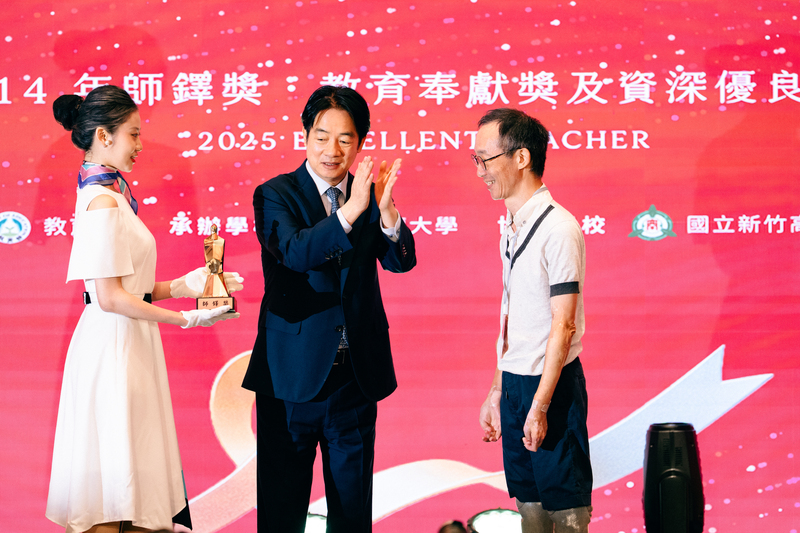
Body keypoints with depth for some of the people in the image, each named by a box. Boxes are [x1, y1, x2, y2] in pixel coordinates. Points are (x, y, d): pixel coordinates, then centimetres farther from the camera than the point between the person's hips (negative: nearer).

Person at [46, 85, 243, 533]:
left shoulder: (107, 196, 12)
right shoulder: (104, 203, -17)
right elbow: (111, 298, -20)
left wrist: (183, 286, 6)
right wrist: (186, 319, -16)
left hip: (127, 344, 9)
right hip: (114, 344, -9)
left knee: (129, 458, 12)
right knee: (113, 463, -2)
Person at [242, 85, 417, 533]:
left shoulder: (368, 197, 6)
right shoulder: (275, 195, -4)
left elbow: (401, 260, -8)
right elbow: (295, 252, -22)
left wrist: (385, 209, -27)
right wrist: (351, 211, -34)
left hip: (356, 375, 3)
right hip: (294, 375, -3)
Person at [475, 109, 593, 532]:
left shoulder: (558, 229, -16)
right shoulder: (512, 227, 10)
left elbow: (563, 326, -17)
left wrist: (540, 406, -19)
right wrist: (497, 390, 16)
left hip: (552, 384, -8)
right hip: (515, 382, 8)